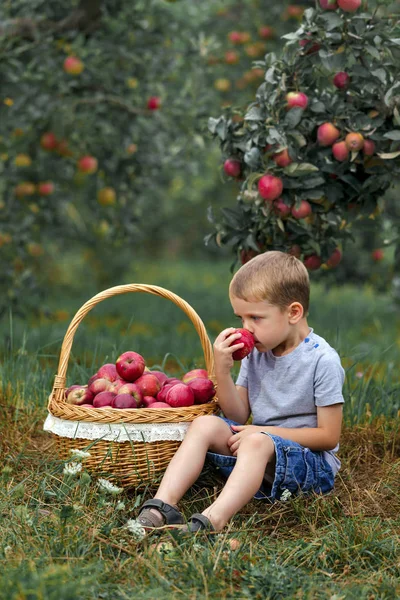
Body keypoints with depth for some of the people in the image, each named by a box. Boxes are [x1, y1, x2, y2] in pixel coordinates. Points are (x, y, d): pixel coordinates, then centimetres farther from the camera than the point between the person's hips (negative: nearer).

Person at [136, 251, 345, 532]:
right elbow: (239, 416, 6)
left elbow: (329, 436, -12)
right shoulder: (257, 351, 6)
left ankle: (210, 522, -54)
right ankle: (162, 506, -29)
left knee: (256, 441, -35)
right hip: (259, 455, 7)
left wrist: (266, 432, -15)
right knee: (204, 424, -14)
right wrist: (223, 370, -9)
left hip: (312, 462, -7)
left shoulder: (323, 360, -13)